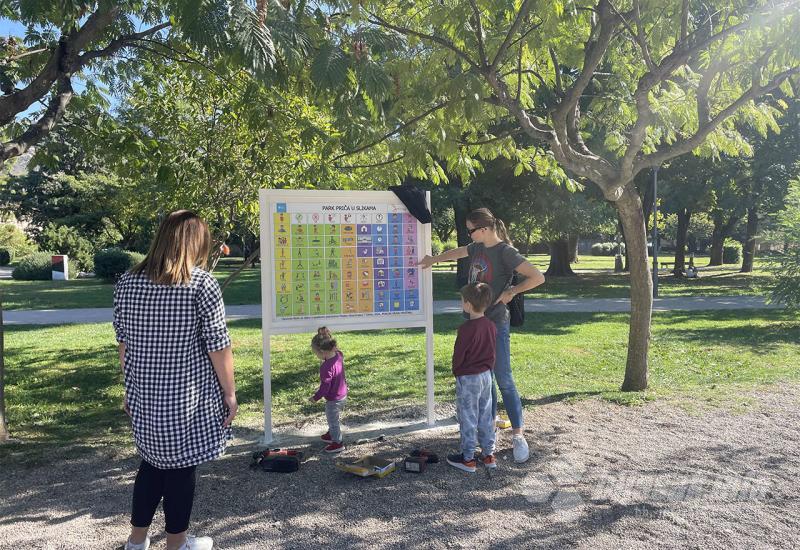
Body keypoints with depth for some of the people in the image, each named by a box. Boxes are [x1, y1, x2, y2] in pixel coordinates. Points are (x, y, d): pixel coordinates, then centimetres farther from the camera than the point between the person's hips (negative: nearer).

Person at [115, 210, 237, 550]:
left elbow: (124, 344, 8)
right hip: (188, 397, -5)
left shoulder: (127, 282, 2)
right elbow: (218, 346, -13)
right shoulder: (201, 283, -14)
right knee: (181, 466, 11)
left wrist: (131, 388, 19)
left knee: (153, 461, 22)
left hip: (144, 395, 5)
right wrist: (230, 393, -4)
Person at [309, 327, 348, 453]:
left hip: (334, 399, -8)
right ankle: (331, 434, 51)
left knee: (333, 421, 14)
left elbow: (325, 387, -25)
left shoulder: (326, 367, -34)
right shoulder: (338, 355, -12)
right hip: (343, 394, 8)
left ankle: (337, 443, 31)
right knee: (333, 419, 30)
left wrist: (315, 397, -11)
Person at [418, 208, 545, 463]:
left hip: (496, 324, -7)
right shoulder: (477, 248, 8)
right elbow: (458, 252, 29)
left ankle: (517, 434, 6)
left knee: (504, 379, -4)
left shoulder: (505, 251, -15)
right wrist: (433, 259, 41)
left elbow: (537, 277, -19)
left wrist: (511, 291, -14)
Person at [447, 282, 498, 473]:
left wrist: (456, 371, 3)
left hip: (468, 378, -7)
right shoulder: (491, 326, 0)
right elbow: (492, 352, 8)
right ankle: (489, 454, 25)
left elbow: (458, 355, -15)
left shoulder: (466, 328, -23)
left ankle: (468, 458, 14)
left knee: (468, 418, 4)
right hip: (486, 375, 7)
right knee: (486, 416, 16)